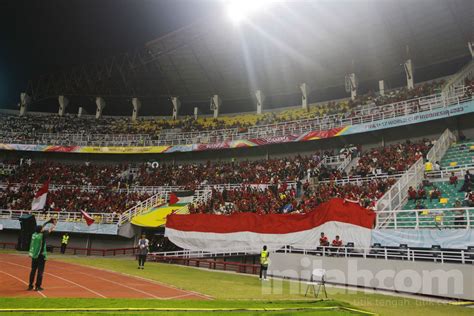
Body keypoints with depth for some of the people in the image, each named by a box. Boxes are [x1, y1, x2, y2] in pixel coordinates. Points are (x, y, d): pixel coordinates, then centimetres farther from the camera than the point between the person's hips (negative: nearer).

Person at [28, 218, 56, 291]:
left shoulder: (34, 234, 2)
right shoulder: (42, 235, -14)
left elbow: (42, 227, 16)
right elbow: (50, 230, -2)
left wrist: (48, 221, 25)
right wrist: (54, 224, 15)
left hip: (34, 255, 6)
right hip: (41, 256, -6)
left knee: (33, 270, 13)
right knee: (40, 271, 0)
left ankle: (30, 285, 18)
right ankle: (38, 286, 2)